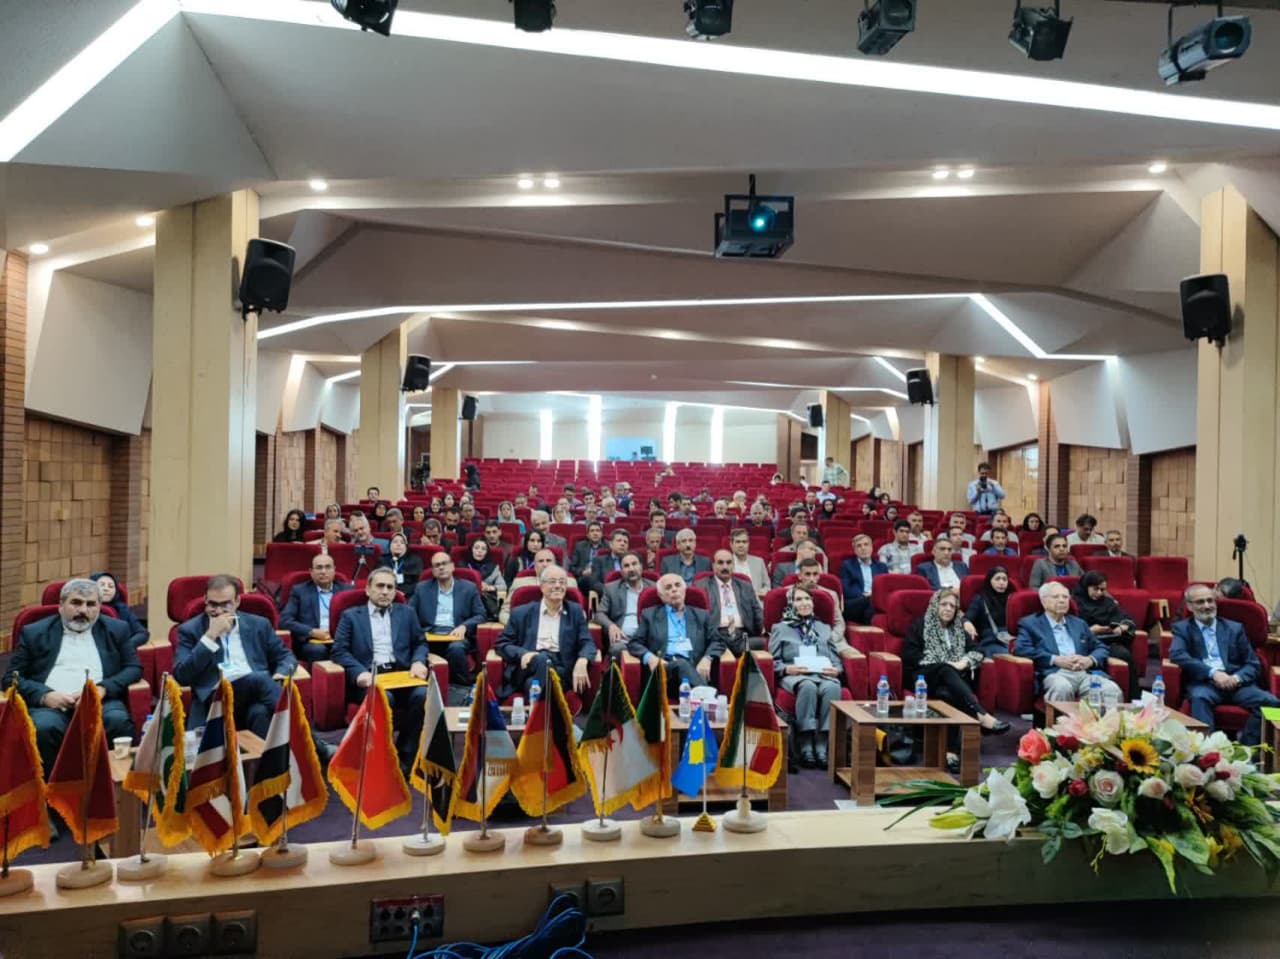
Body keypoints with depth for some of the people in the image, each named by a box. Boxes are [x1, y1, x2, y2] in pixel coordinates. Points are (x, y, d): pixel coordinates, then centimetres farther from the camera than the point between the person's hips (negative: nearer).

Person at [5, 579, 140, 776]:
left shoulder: (116, 629, 18)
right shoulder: (34, 633, 16)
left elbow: (134, 668, 11)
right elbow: (11, 677, 11)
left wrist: (103, 688, -9)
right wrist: (45, 695, -9)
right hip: (52, 704, 0)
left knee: (118, 721, -33)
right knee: (43, 727, -34)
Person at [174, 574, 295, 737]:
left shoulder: (258, 625, 18)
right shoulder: (190, 630, 11)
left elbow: (286, 656, 21)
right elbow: (181, 677, -1)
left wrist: (281, 675, -3)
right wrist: (210, 636, -8)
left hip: (256, 693, 2)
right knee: (259, 680, -36)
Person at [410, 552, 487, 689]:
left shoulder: (469, 588, 14)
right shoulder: (422, 588, 20)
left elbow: (480, 615, 8)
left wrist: (464, 626, -12)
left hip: (456, 634, -1)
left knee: (456, 648, -37)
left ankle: (462, 688, -21)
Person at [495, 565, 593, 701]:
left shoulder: (575, 612, 18)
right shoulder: (522, 613, 15)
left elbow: (588, 643, 8)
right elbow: (501, 644, 12)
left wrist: (582, 661, -17)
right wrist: (522, 653, -11)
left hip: (560, 669, 0)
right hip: (528, 668, 1)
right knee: (542, 658, -35)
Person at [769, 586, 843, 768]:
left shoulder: (824, 628, 29)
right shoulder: (780, 628, 19)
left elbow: (836, 658, 20)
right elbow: (773, 661, 9)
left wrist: (836, 669, -4)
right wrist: (787, 668, -12)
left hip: (824, 675, 2)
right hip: (794, 676, -2)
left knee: (832, 687, -36)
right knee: (808, 686, -40)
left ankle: (823, 745, -36)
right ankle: (805, 746, -36)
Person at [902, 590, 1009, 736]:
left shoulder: (961, 628, 24)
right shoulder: (920, 625, 10)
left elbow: (977, 650, 10)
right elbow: (909, 655, -2)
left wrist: (964, 662, -13)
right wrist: (944, 664, -11)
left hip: (954, 677, 4)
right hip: (923, 675, -4)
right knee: (946, 670, -38)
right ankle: (981, 716, -54)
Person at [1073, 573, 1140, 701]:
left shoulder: (1108, 602, 23)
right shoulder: (1075, 602, 6)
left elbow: (1128, 621, 16)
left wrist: (1122, 628, -6)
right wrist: (1089, 630, -15)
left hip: (1109, 642, 5)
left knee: (1125, 654, -30)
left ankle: (1134, 699, -29)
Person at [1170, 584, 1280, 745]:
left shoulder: (1235, 628, 19)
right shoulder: (1182, 628, 12)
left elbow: (1254, 664, 13)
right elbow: (1177, 655, -7)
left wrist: (1237, 677, -10)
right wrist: (1212, 673, -19)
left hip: (1235, 682, 3)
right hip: (1203, 683, -3)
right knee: (1199, 697, -37)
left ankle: (1246, 747, -19)